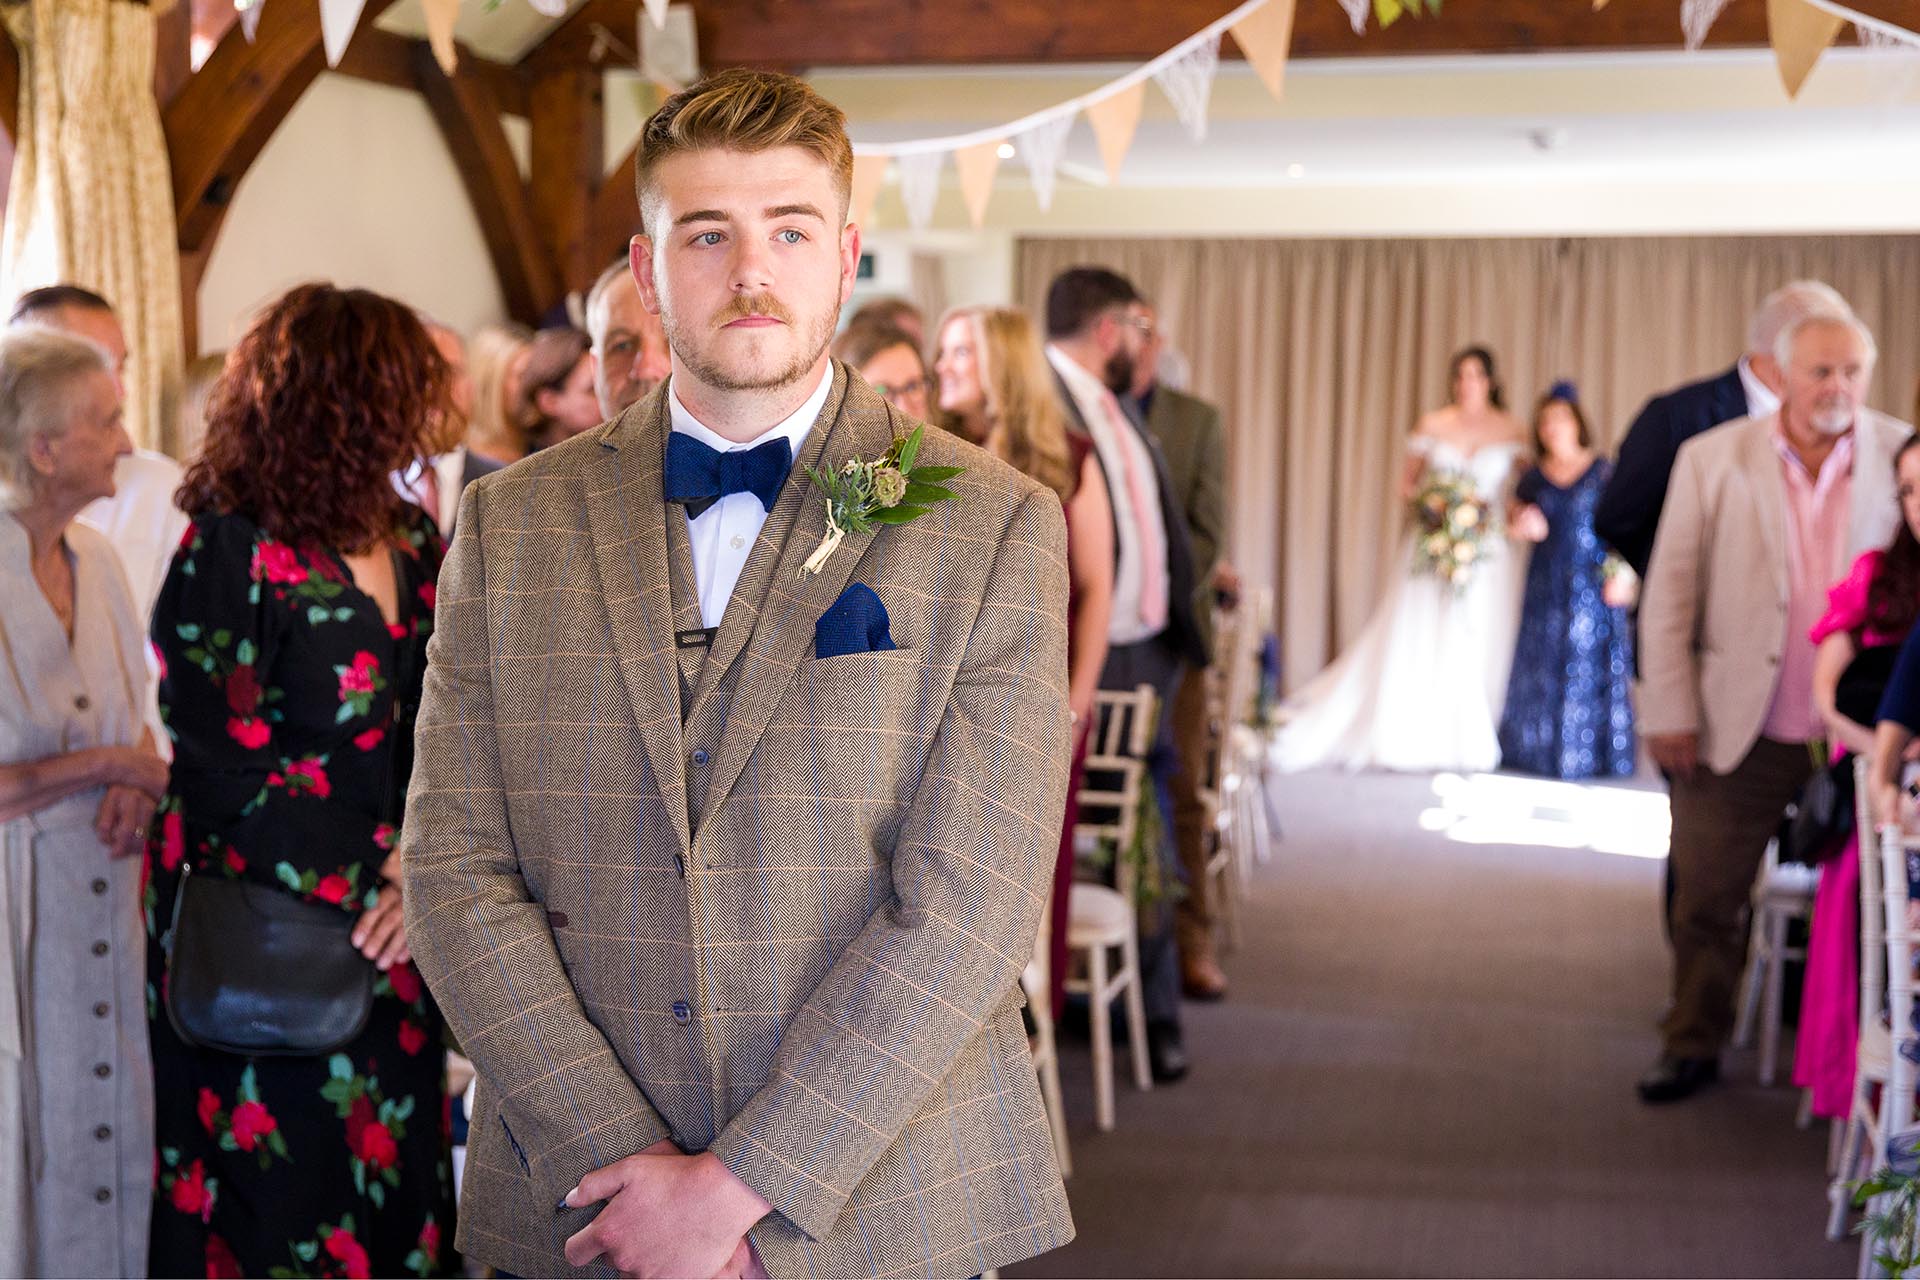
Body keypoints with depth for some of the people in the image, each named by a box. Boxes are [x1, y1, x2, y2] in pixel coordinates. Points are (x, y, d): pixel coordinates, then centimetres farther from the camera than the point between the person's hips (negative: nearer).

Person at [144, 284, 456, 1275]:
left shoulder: (409, 541, 6)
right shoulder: (232, 553, -14)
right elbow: (224, 772, -16)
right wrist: (382, 878, -11)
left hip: (386, 926, 6)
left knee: (395, 1174, 13)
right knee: (286, 1194, 5)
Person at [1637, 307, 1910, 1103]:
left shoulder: (1899, 455, -2)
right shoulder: (1712, 458, -3)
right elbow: (1669, 593, -1)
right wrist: (1669, 712, -5)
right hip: (1740, 734, 0)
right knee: (1706, 899, 7)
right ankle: (1693, 1046, 23)